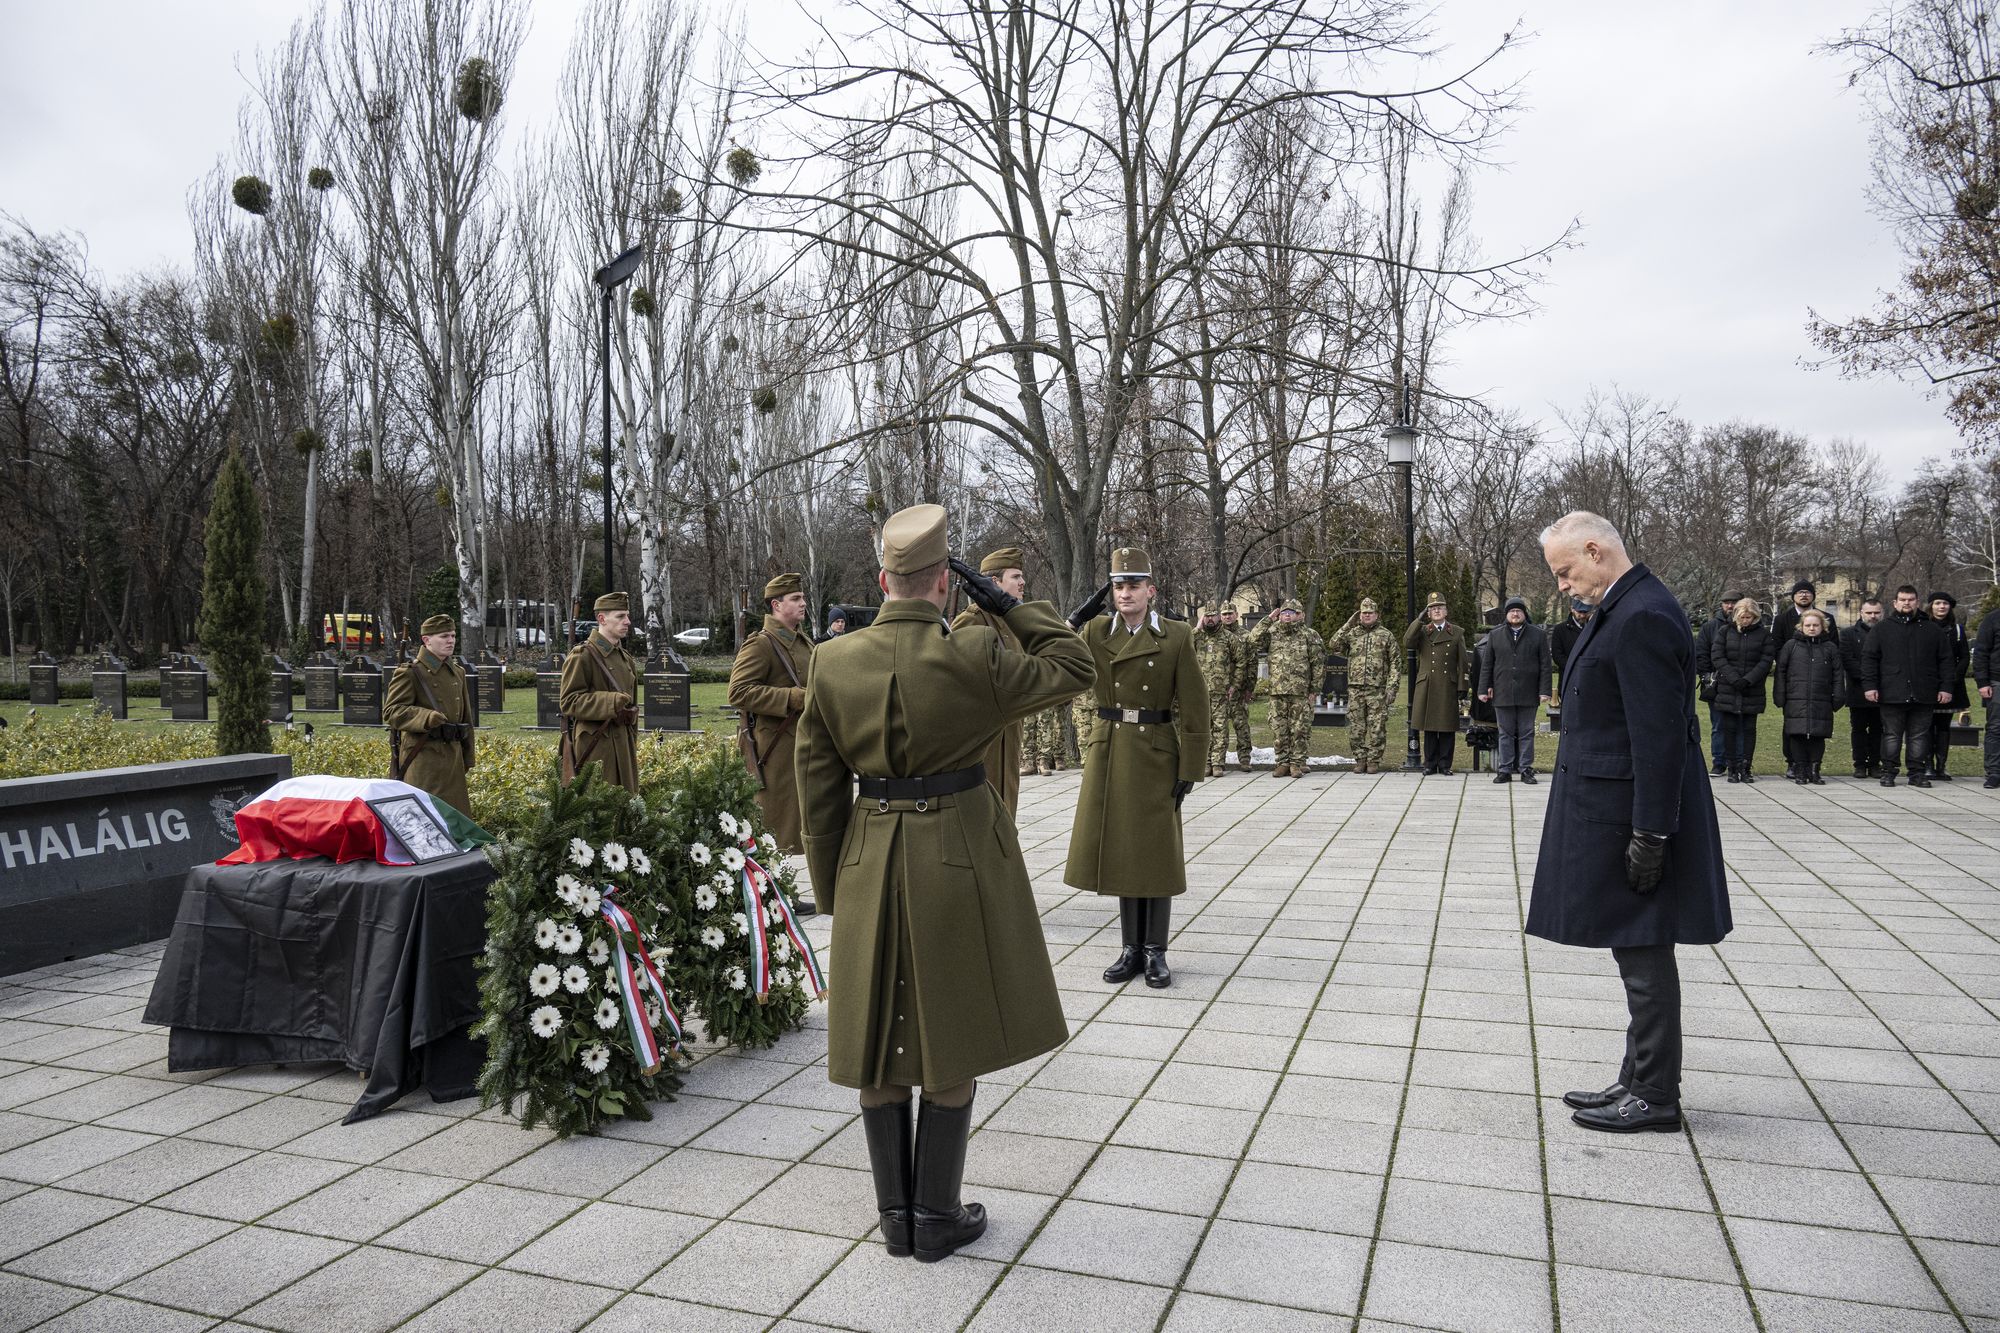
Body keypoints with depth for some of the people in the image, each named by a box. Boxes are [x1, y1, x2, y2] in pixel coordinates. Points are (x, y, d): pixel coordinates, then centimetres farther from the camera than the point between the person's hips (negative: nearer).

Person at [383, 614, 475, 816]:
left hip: (452, 755, 7)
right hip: (422, 757, -7)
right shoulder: (409, 673, -5)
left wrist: (467, 758, 19)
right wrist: (426, 717, -27)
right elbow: (391, 712, -11)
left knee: (458, 815, 9)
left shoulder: (458, 672, 16)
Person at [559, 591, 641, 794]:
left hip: (623, 744, 7)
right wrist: (611, 702, -23)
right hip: (594, 745, -7)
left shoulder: (627, 658, 16)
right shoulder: (582, 656, -9)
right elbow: (568, 702, -14)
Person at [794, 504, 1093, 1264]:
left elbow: (819, 793, 1)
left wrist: (832, 891, 11)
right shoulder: (974, 658, -15)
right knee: (953, 1046, 11)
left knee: (880, 1045, 15)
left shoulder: (832, 664, -4)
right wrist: (1003, 603, 1)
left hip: (868, 866, 4)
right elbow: (1072, 668, 1)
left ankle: (895, 1215, 26)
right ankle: (936, 1219, 21)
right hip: (959, 862, -3)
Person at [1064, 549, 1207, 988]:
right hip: (1109, 754, 3)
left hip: (1156, 755, -3)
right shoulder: (1095, 632, 2)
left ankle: (1156, 951, 16)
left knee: (1157, 853, 4)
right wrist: (1071, 623, -16)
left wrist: (1190, 769, -9)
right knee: (1120, 851, 9)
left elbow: (1193, 708, -6)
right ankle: (1131, 948, 21)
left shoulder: (1177, 636, -6)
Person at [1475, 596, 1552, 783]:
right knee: (1505, 733, 5)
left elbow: (1545, 665, 3)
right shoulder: (1495, 635, 10)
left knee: (1526, 733, 5)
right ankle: (1505, 770, 9)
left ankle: (1526, 769, 11)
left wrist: (1544, 691, -4)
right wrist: (1483, 689, 2)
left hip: (1528, 695, -1)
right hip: (1502, 695, 1)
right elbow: (1486, 665, 9)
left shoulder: (1538, 635, 6)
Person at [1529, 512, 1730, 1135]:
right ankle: (1639, 1081, 28)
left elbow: (1661, 736, -23)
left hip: (1630, 819, -10)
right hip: (1613, 816, 10)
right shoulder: (1625, 607, 12)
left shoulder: (1642, 616, -20)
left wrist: (1650, 836, -21)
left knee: (1644, 955, 1)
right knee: (1637, 953, 17)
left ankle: (1655, 1097, 13)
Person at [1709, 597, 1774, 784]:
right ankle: (1733, 768, 7)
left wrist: (1748, 679, -15)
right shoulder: (1726, 631, 4)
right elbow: (1717, 657, -2)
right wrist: (1733, 678, -13)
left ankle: (1746, 767, 9)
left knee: (1749, 729, 4)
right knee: (1729, 728, 1)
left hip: (1753, 690, 0)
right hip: (1727, 689, 0)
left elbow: (1766, 660, -3)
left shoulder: (1764, 634, 3)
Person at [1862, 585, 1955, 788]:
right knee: (1892, 735, 2)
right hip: (1892, 694, -2)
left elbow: (1945, 660, 11)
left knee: (1919, 736, 6)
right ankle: (1888, 773, 7)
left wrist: (1945, 687, 4)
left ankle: (1918, 773, 12)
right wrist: (1869, 685, -6)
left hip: (1923, 695, 2)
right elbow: (1869, 657, 3)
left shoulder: (1933, 629, 12)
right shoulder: (1883, 628, 7)